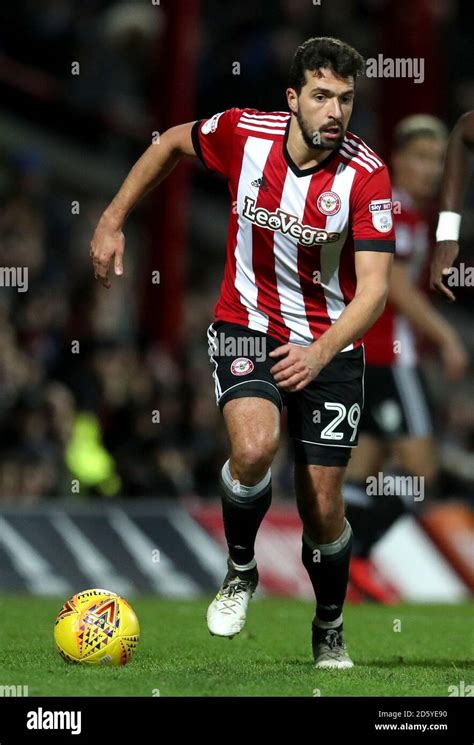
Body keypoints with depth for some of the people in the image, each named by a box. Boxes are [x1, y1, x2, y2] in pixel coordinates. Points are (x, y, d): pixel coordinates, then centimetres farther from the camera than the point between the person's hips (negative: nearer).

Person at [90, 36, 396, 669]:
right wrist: (113, 221, 9)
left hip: (329, 344, 0)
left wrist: (321, 352, -40)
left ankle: (330, 630, 30)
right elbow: (173, 143, 9)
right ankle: (240, 570, -1)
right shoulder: (243, 133, -14)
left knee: (322, 508, 2)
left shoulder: (366, 175, -19)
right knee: (254, 444, -29)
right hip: (246, 326, 0)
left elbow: (374, 286, -24)